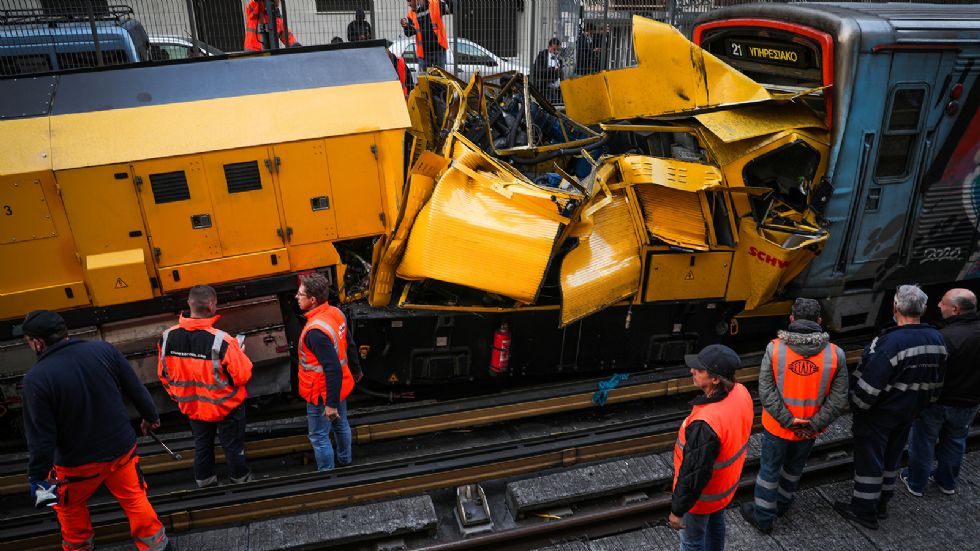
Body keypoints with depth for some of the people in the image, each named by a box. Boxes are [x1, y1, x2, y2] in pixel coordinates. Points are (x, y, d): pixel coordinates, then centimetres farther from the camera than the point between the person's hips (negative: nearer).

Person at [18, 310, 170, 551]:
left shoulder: (36, 379, -23)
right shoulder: (103, 349, -14)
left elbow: (40, 437, -18)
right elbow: (136, 389, -3)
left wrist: (38, 477, -5)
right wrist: (150, 416, 14)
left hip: (78, 462, -2)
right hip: (122, 448, 3)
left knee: (70, 506, 27)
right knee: (134, 497, 20)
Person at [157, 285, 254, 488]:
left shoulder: (167, 337, -15)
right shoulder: (221, 340, -32)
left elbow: (163, 374, -1)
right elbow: (242, 375, -25)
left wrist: (179, 396, 15)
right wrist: (238, 353, -6)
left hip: (192, 406, 4)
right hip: (225, 406, -4)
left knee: (202, 444, 26)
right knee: (233, 445, 19)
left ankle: (203, 479, 43)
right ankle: (239, 477, 37)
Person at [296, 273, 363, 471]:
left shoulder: (316, 331, -33)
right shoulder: (336, 313, -7)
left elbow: (333, 369, -31)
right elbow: (350, 345, 7)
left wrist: (331, 404, -24)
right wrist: (355, 370, 23)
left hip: (322, 394, -9)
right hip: (341, 386, 9)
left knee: (319, 437, 10)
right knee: (341, 425, 28)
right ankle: (345, 461, 49)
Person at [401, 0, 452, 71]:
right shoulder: (411, 14, 5)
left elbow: (452, 9, -7)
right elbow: (409, 33, 0)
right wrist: (405, 27, -20)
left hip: (438, 49, -3)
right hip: (423, 52, 3)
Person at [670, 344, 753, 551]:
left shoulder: (705, 424, -44)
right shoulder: (741, 393, -19)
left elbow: (694, 474, -32)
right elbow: (741, 434, 2)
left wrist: (677, 510, -17)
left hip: (703, 493, -7)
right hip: (726, 482, 7)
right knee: (715, 524, 32)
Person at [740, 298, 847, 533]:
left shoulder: (775, 348, -18)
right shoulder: (835, 354, -13)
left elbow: (766, 392, -19)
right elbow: (839, 400, -12)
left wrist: (789, 421, -15)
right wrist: (814, 425, -10)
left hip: (777, 426, -2)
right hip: (809, 431, 2)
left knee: (769, 469, 16)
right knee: (793, 468, 26)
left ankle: (763, 516, 28)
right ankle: (782, 503, 47)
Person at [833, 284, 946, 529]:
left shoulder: (891, 342, -29)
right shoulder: (936, 339, -3)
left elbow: (870, 385, -26)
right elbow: (936, 382, 9)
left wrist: (855, 406, -10)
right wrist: (919, 404, 21)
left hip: (878, 415, -8)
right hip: (908, 413, 8)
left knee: (869, 460, 7)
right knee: (891, 458, 21)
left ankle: (864, 510, 19)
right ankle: (881, 504, 36)